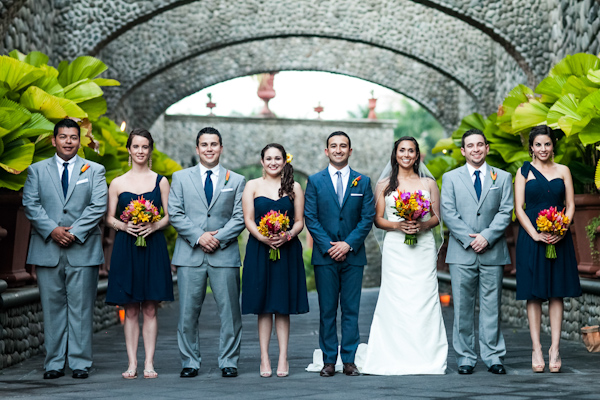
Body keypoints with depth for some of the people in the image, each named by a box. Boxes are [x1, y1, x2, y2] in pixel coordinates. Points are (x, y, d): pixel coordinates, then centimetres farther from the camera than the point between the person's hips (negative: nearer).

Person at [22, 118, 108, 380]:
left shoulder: (95, 170, 10)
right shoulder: (37, 170, 12)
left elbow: (98, 206, -1)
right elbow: (30, 205, 2)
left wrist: (74, 232, -12)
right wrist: (52, 230, -12)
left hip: (82, 250, -1)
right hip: (47, 249, 1)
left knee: (81, 308, -1)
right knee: (52, 307, 3)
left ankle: (80, 363, 4)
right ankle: (54, 363, 8)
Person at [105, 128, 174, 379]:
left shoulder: (160, 182, 7)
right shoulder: (117, 183, 7)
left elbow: (169, 216, 6)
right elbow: (109, 218, 9)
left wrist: (154, 226, -12)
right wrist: (124, 226, -11)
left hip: (153, 247, 0)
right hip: (126, 248, 0)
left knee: (150, 309, 1)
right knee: (130, 310, 2)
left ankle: (149, 363, 4)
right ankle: (132, 363, 6)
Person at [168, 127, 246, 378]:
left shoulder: (236, 181, 11)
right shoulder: (181, 178, 11)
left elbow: (239, 218, 4)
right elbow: (175, 214, 3)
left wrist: (219, 237, -11)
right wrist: (198, 236, -10)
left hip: (224, 254, 0)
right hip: (190, 254, 0)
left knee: (230, 311, 0)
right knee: (188, 312, 1)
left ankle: (229, 362, 9)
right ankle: (190, 362, 10)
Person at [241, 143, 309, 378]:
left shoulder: (294, 188, 8)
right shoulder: (252, 186, 5)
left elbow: (299, 221, 5)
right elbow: (248, 220, 0)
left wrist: (287, 235, -15)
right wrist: (264, 237, -17)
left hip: (287, 250, 1)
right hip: (259, 250, 0)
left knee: (283, 307, 2)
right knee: (263, 307, 1)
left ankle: (283, 358, 5)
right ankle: (264, 359, 4)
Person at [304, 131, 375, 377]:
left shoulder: (363, 182, 8)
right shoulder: (315, 181, 5)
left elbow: (368, 218, 2)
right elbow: (310, 217, 0)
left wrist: (349, 244, -9)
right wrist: (328, 246, -9)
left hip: (353, 254, 1)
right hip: (325, 256, 0)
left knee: (351, 310, 2)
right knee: (327, 310, 2)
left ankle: (349, 360, 6)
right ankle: (329, 361, 7)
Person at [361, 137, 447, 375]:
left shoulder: (428, 183, 11)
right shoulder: (385, 185, 10)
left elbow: (437, 216, 10)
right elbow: (378, 220, 7)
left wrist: (423, 225, -10)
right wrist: (397, 225, -11)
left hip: (423, 247, 1)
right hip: (395, 248, 0)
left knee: (423, 300, -4)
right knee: (396, 300, -6)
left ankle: (425, 359, 0)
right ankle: (398, 358, -3)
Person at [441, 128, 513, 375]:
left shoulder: (503, 178, 11)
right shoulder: (450, 178, 9)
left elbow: (506, 212, 2)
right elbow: (448, 213, 0)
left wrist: (486, 237, -11)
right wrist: (469, 239, -10)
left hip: (492, 252, 0)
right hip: (461, 253, 0)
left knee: (491, 306, 2)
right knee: (463, 308, 1)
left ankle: (493, 356, 7)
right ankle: (465, 357, 7)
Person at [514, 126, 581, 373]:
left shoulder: (563, 171, 10)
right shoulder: (524, 172, 4)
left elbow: (570, 205, 6)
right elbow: (519, 208, -1)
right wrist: (535, 234, -13)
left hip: (559, 239, 2)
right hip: (531, 238, -2)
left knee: (556, 293, 2)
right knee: (534, 294, -1)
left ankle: (555, 348, 5)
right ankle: (536, 349, 3)